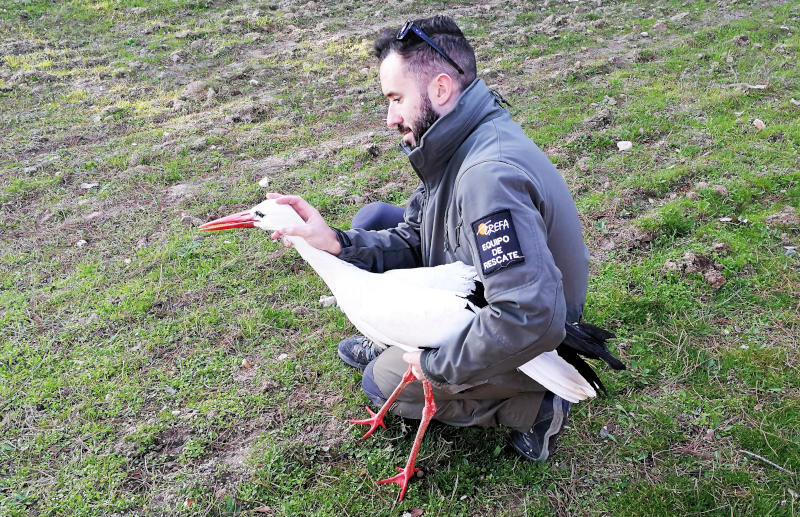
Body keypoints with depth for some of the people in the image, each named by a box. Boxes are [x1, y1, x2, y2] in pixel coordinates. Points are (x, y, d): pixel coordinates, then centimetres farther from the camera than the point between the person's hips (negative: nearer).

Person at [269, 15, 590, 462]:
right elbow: (411, 242, 0)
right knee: (374, 221, 7)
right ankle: (388, 342, 29)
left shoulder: (488, 175, -37)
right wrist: (336, 241, -18)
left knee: (381, 383, 10)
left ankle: (529, 407, 4)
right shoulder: (458, 144, -4)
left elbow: (531, 320, -42)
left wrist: (437, 364, -25)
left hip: (524, 349, -9)